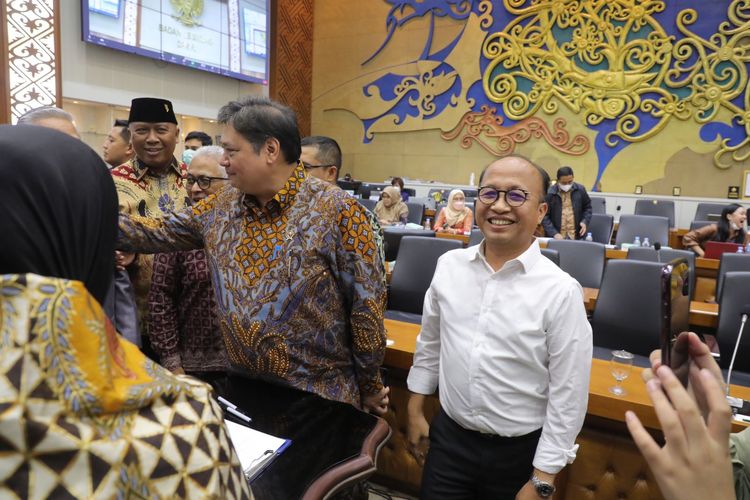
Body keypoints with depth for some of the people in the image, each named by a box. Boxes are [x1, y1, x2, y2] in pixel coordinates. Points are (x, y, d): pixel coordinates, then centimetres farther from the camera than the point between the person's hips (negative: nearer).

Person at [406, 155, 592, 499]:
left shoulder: (561, 291, -17)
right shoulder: (449, 265, -5)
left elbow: (568, 395, -12)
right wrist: (415, 411, 11)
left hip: (519, 452, -2)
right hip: (448, 437, 3)